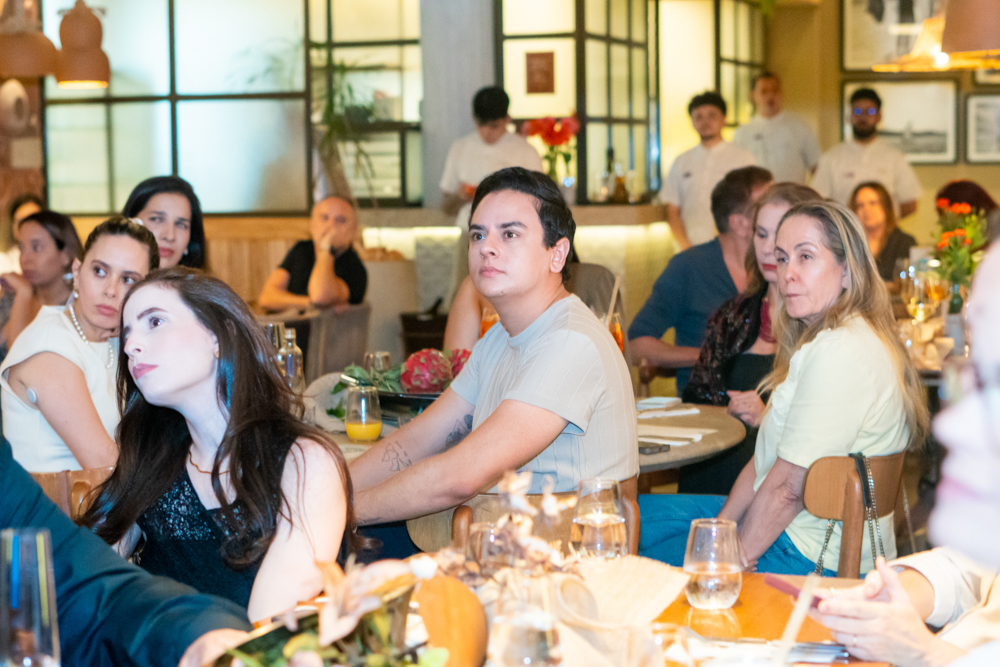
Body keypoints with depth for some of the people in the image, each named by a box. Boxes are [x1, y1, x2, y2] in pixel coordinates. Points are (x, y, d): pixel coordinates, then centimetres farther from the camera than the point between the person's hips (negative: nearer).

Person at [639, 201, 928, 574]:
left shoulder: (840, 354, -23)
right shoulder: (818, 341, 12)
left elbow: (789, 487, -23)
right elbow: (765, 459, 12)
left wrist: (737, 558, -14)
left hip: (813, 558, -10)